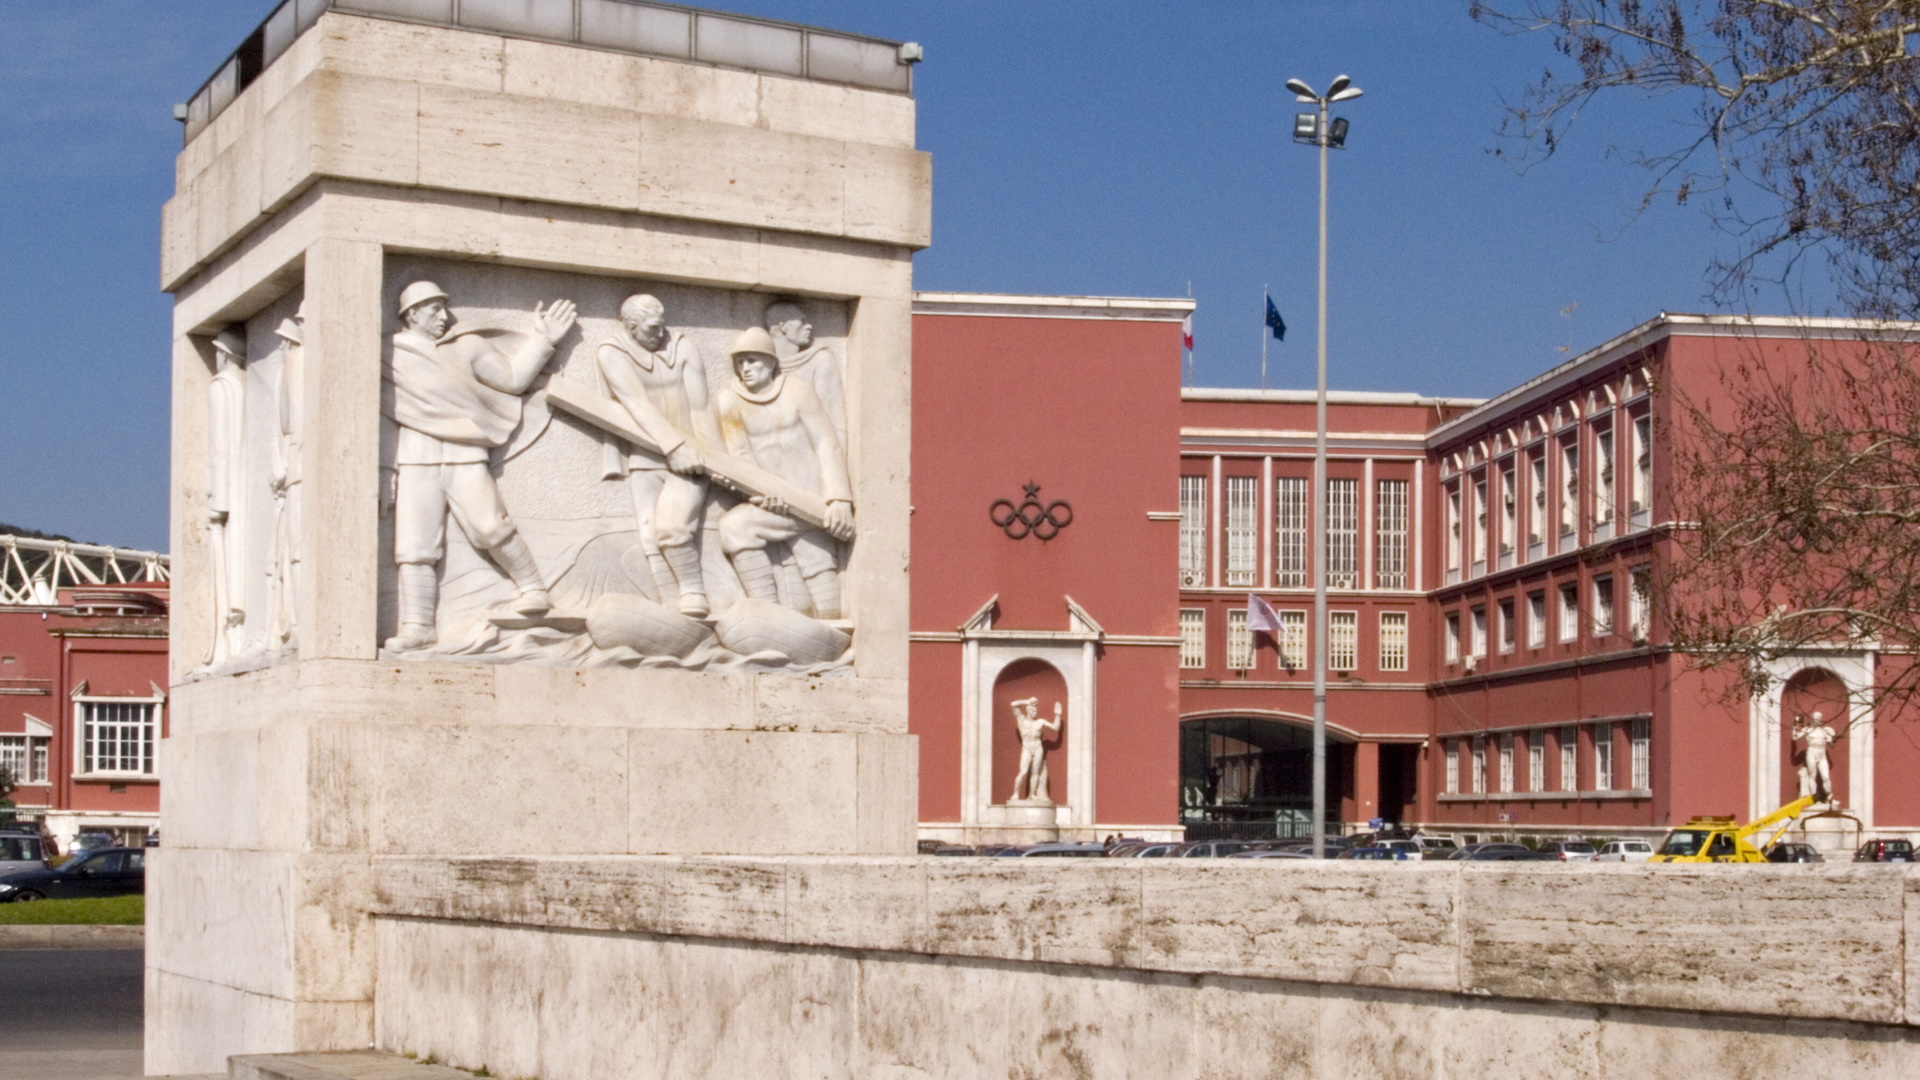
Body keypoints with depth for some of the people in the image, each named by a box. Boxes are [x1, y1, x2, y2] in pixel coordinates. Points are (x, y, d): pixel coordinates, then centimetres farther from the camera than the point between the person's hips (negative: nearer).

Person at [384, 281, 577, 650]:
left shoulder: (467, 346, 16)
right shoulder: (389, 351, 12)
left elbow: (513, 378, 15)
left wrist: (541, 341, 10)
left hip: (464, 453, 0)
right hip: (415, 458, 0)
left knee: (489, 526, -14)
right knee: (414, 545, -4)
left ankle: (534, 590, 0)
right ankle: (417, 626, -2)